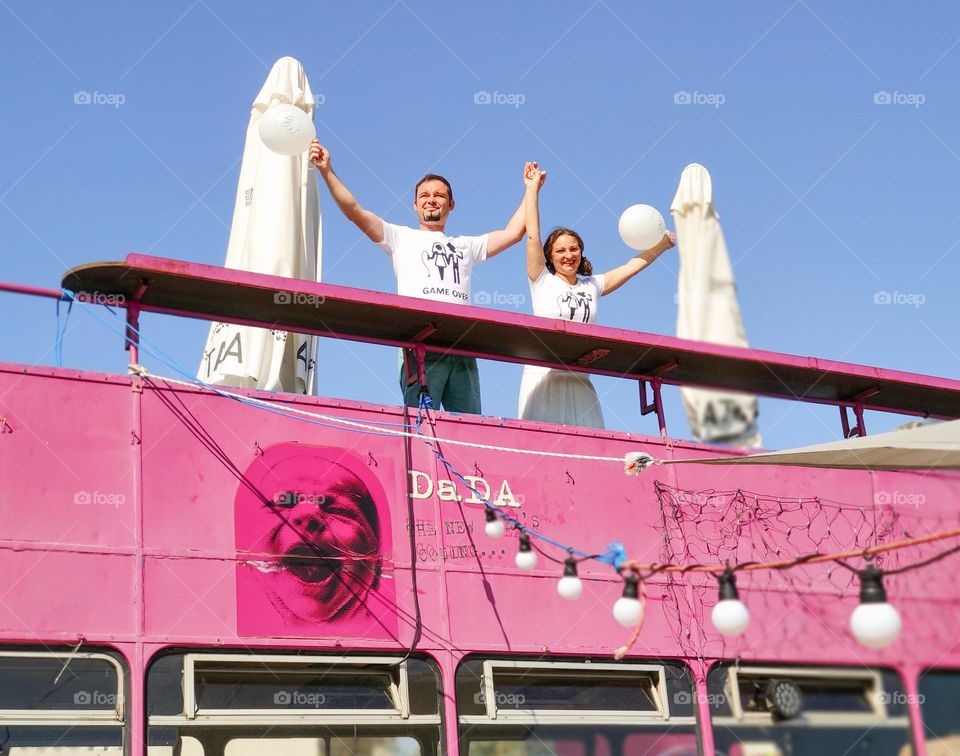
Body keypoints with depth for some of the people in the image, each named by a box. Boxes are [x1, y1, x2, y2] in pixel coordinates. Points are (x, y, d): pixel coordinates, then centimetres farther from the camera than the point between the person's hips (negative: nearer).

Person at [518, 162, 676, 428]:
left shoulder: (593, 286, 17)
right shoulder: (542, 281, 6)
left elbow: (633, 265, 18)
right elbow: (533, 235, 0)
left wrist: (665, 242, 11)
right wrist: (532, 189, 2)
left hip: (579, 382, 4)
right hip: (542, 376, -4)